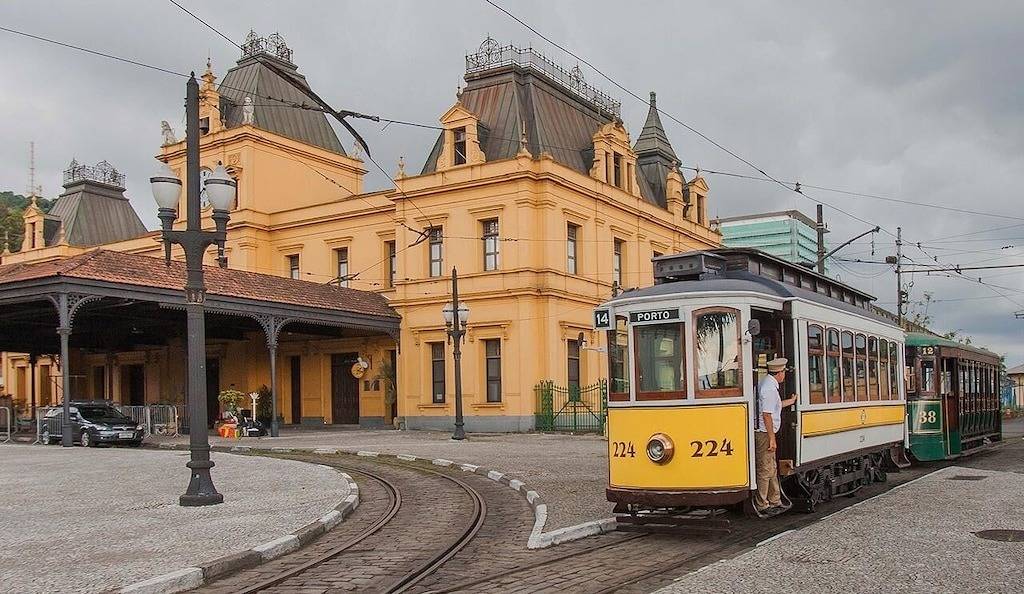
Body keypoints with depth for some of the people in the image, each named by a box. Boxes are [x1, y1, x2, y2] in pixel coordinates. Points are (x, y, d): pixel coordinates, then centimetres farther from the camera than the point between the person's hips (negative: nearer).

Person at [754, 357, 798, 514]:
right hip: (764, 434, -11)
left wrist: (791, 401, 44)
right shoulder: (769, 388, -18)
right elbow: (767, 415, -22)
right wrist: (772, 439, -20)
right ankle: (762, 505, 1)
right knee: (765, 470, -5)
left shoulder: (768, 384, 15)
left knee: (772, 469, 16)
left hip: (765, 434, 11)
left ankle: (775, 501, 24)